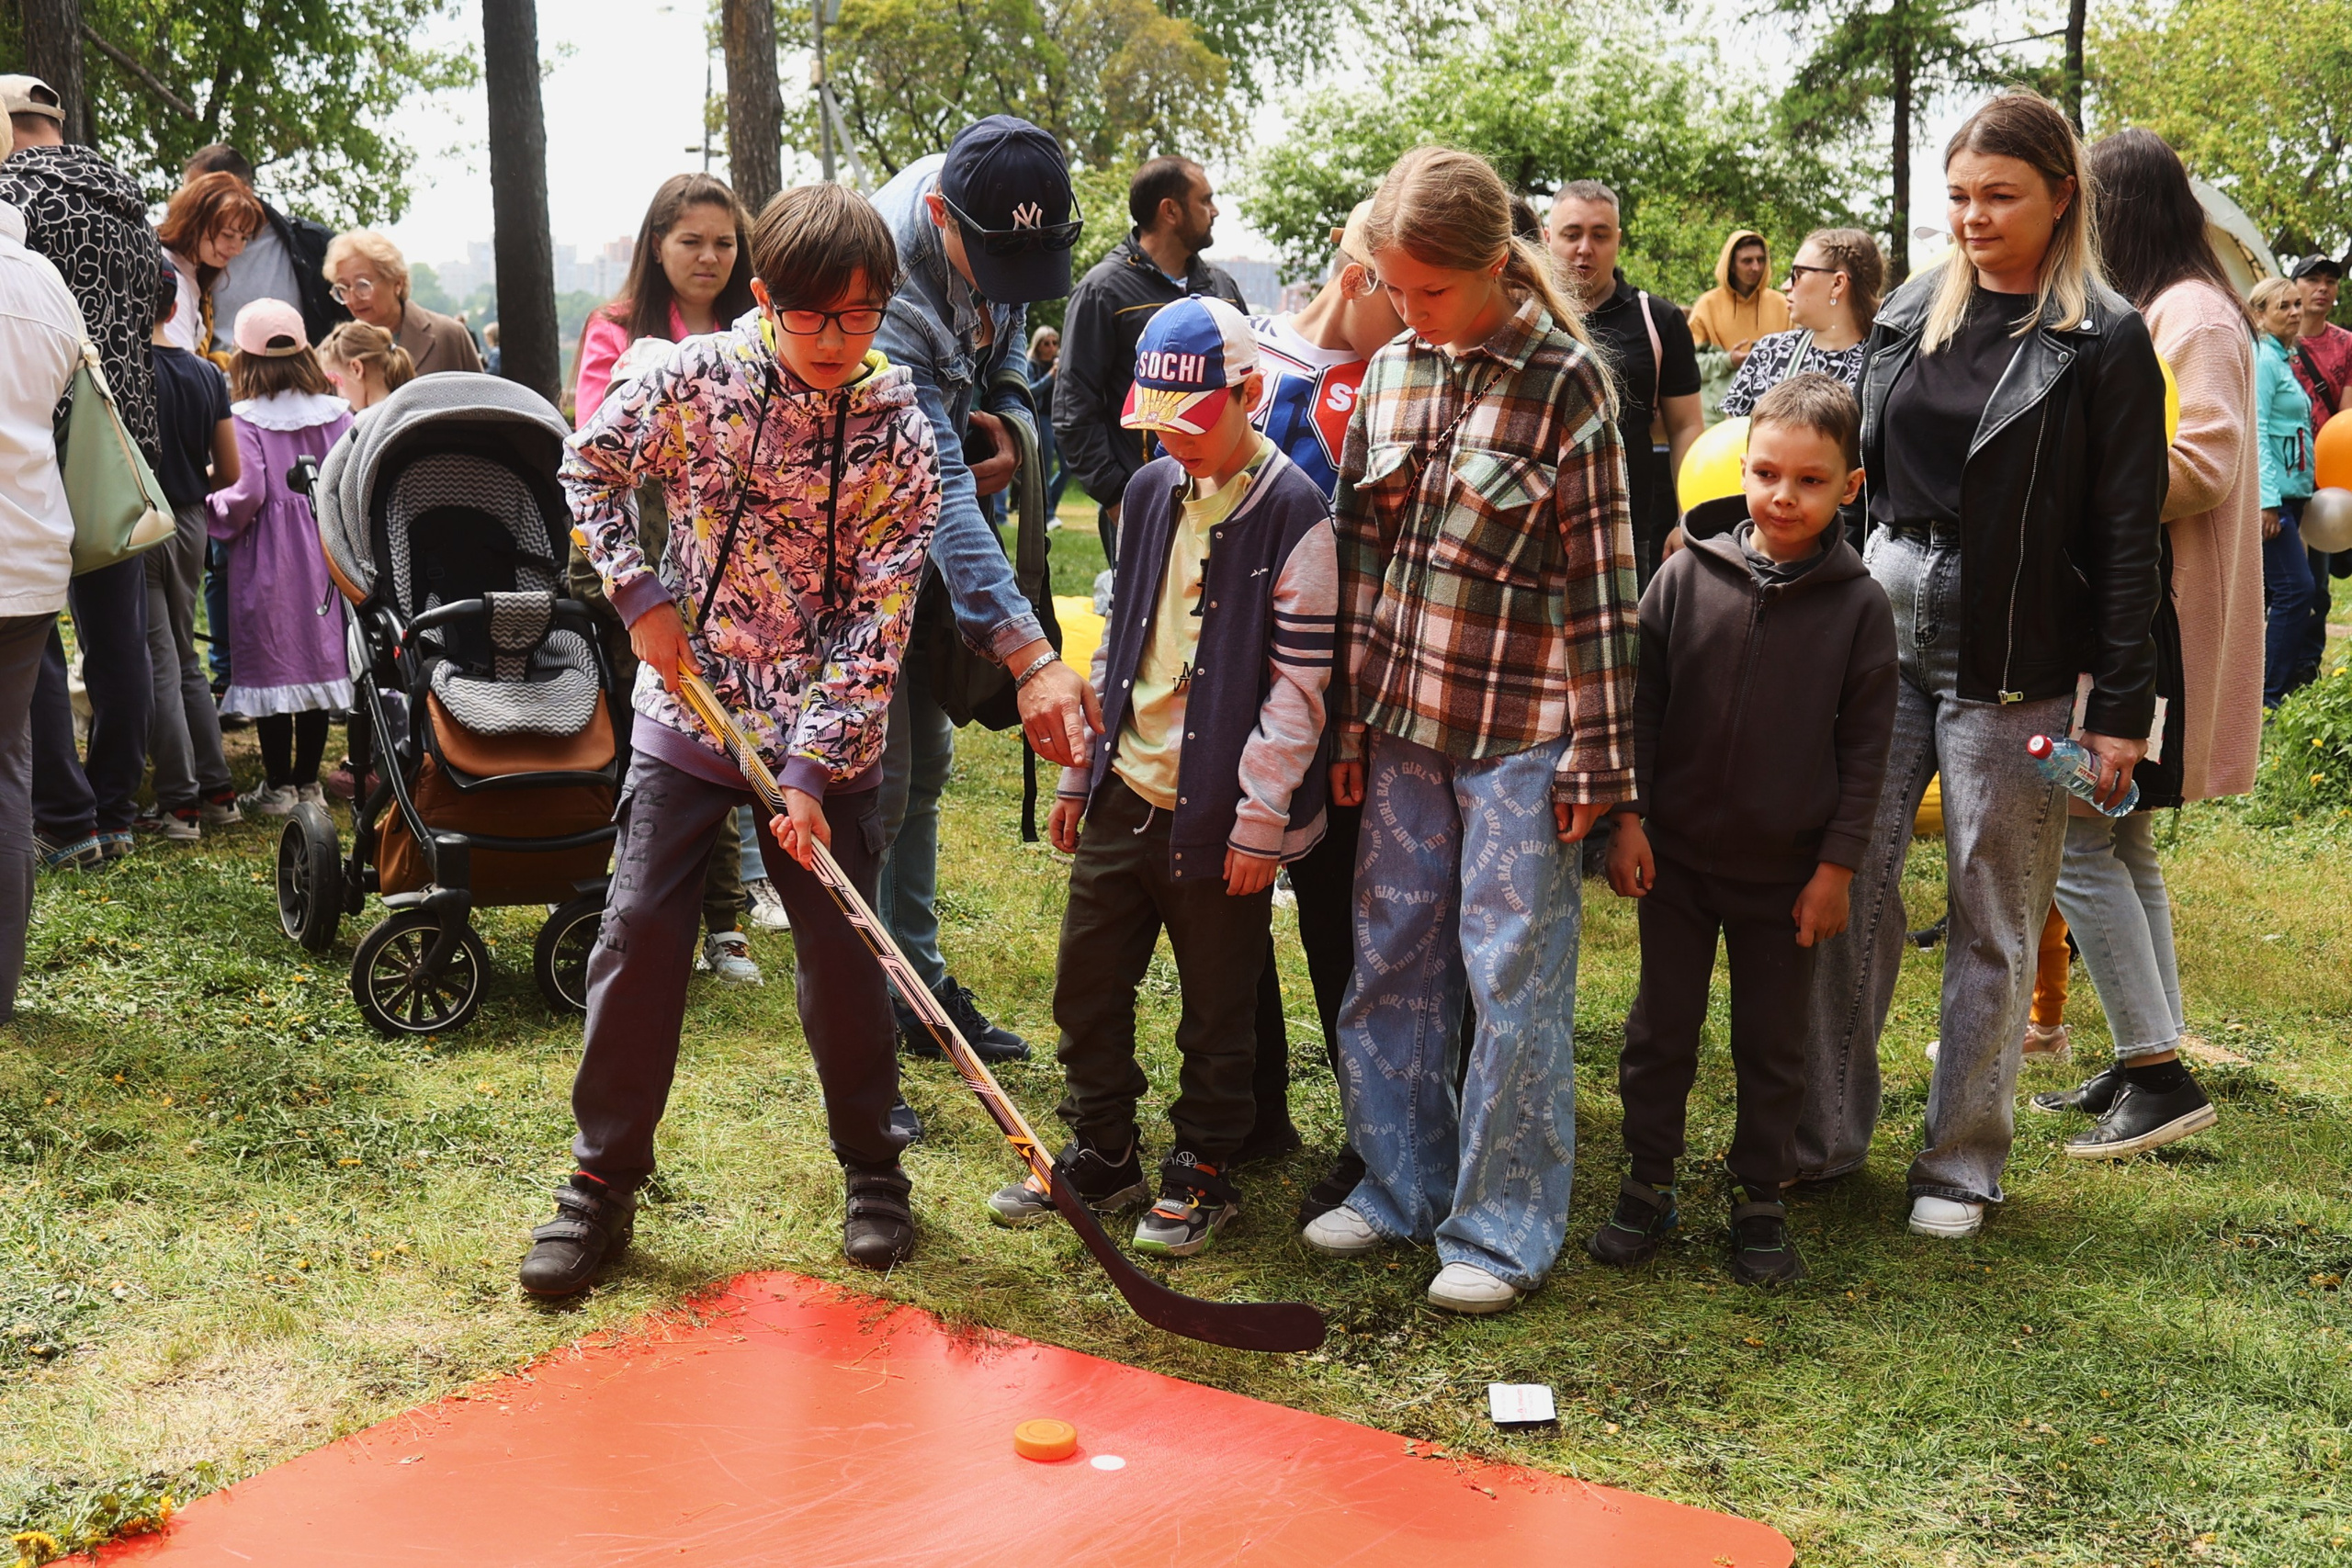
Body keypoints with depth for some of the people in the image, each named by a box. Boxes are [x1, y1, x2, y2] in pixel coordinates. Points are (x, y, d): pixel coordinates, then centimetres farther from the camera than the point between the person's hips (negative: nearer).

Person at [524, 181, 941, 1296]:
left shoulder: (901, 439, -10)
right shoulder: (697, 376, -7)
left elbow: (875, 624, -11)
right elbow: (590, 465, 9)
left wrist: (811, 769, -16)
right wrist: (639, 594, -4)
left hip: (823, 738, -1)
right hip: (687, 706, 1)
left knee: (841, 949, 4)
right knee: (639, 935, -1)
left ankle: (873, 1173, 24)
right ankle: (602, 1187, 13)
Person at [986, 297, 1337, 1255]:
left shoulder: (1294, 515, -11)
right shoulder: (1150, 493, 9)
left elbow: (1302, 681, -12)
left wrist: (1262, 816, -14)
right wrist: (1079, 769, 16)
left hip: (1218, 811, -6)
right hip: (1123, 791, 7)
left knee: (1217, 1006, 8)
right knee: (1087, 981, 13)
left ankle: (1203, 1170, 24)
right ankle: (1102, 1154, 29)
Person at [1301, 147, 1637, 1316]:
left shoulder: (1565, 384, -8)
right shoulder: (1390, 375, 7)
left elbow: (1601, 582, -8)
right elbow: (1357, 554, 10)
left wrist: (1596, 757, -10)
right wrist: (1348, 723, 9)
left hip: (1520, 729, -5)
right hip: (1404, 722, 6)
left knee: (1513, 978, 1)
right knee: (1390, 957, 12)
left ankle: (1505, 1230, 13)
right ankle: (1401, 1184, 28)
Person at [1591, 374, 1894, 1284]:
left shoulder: (1858, 605, -7)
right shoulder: (1688, 576, -5)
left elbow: (1865, 746, -3)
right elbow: (1639, 699, 1)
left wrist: (1837, 866, -5)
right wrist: (1628, 815, -3)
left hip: (1788, 871, -1)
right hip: (1677, 855, 1)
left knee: (1772, 1045, 12)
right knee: (1661, 1029, 12)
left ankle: (1760, 1200, 27)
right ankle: (1649, 1183, 27)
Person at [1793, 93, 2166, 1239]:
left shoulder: (2104, 343, -4)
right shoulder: (1909, 317, 10)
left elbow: (2127, 534, -6)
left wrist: (2122, 707, -9)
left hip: (2011, 664, -4)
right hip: (1881, 633, 4)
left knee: (1993, 919, 5)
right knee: (1848, 884, 4)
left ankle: (1964, 1163, 18)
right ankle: (1828, 1133, 18)